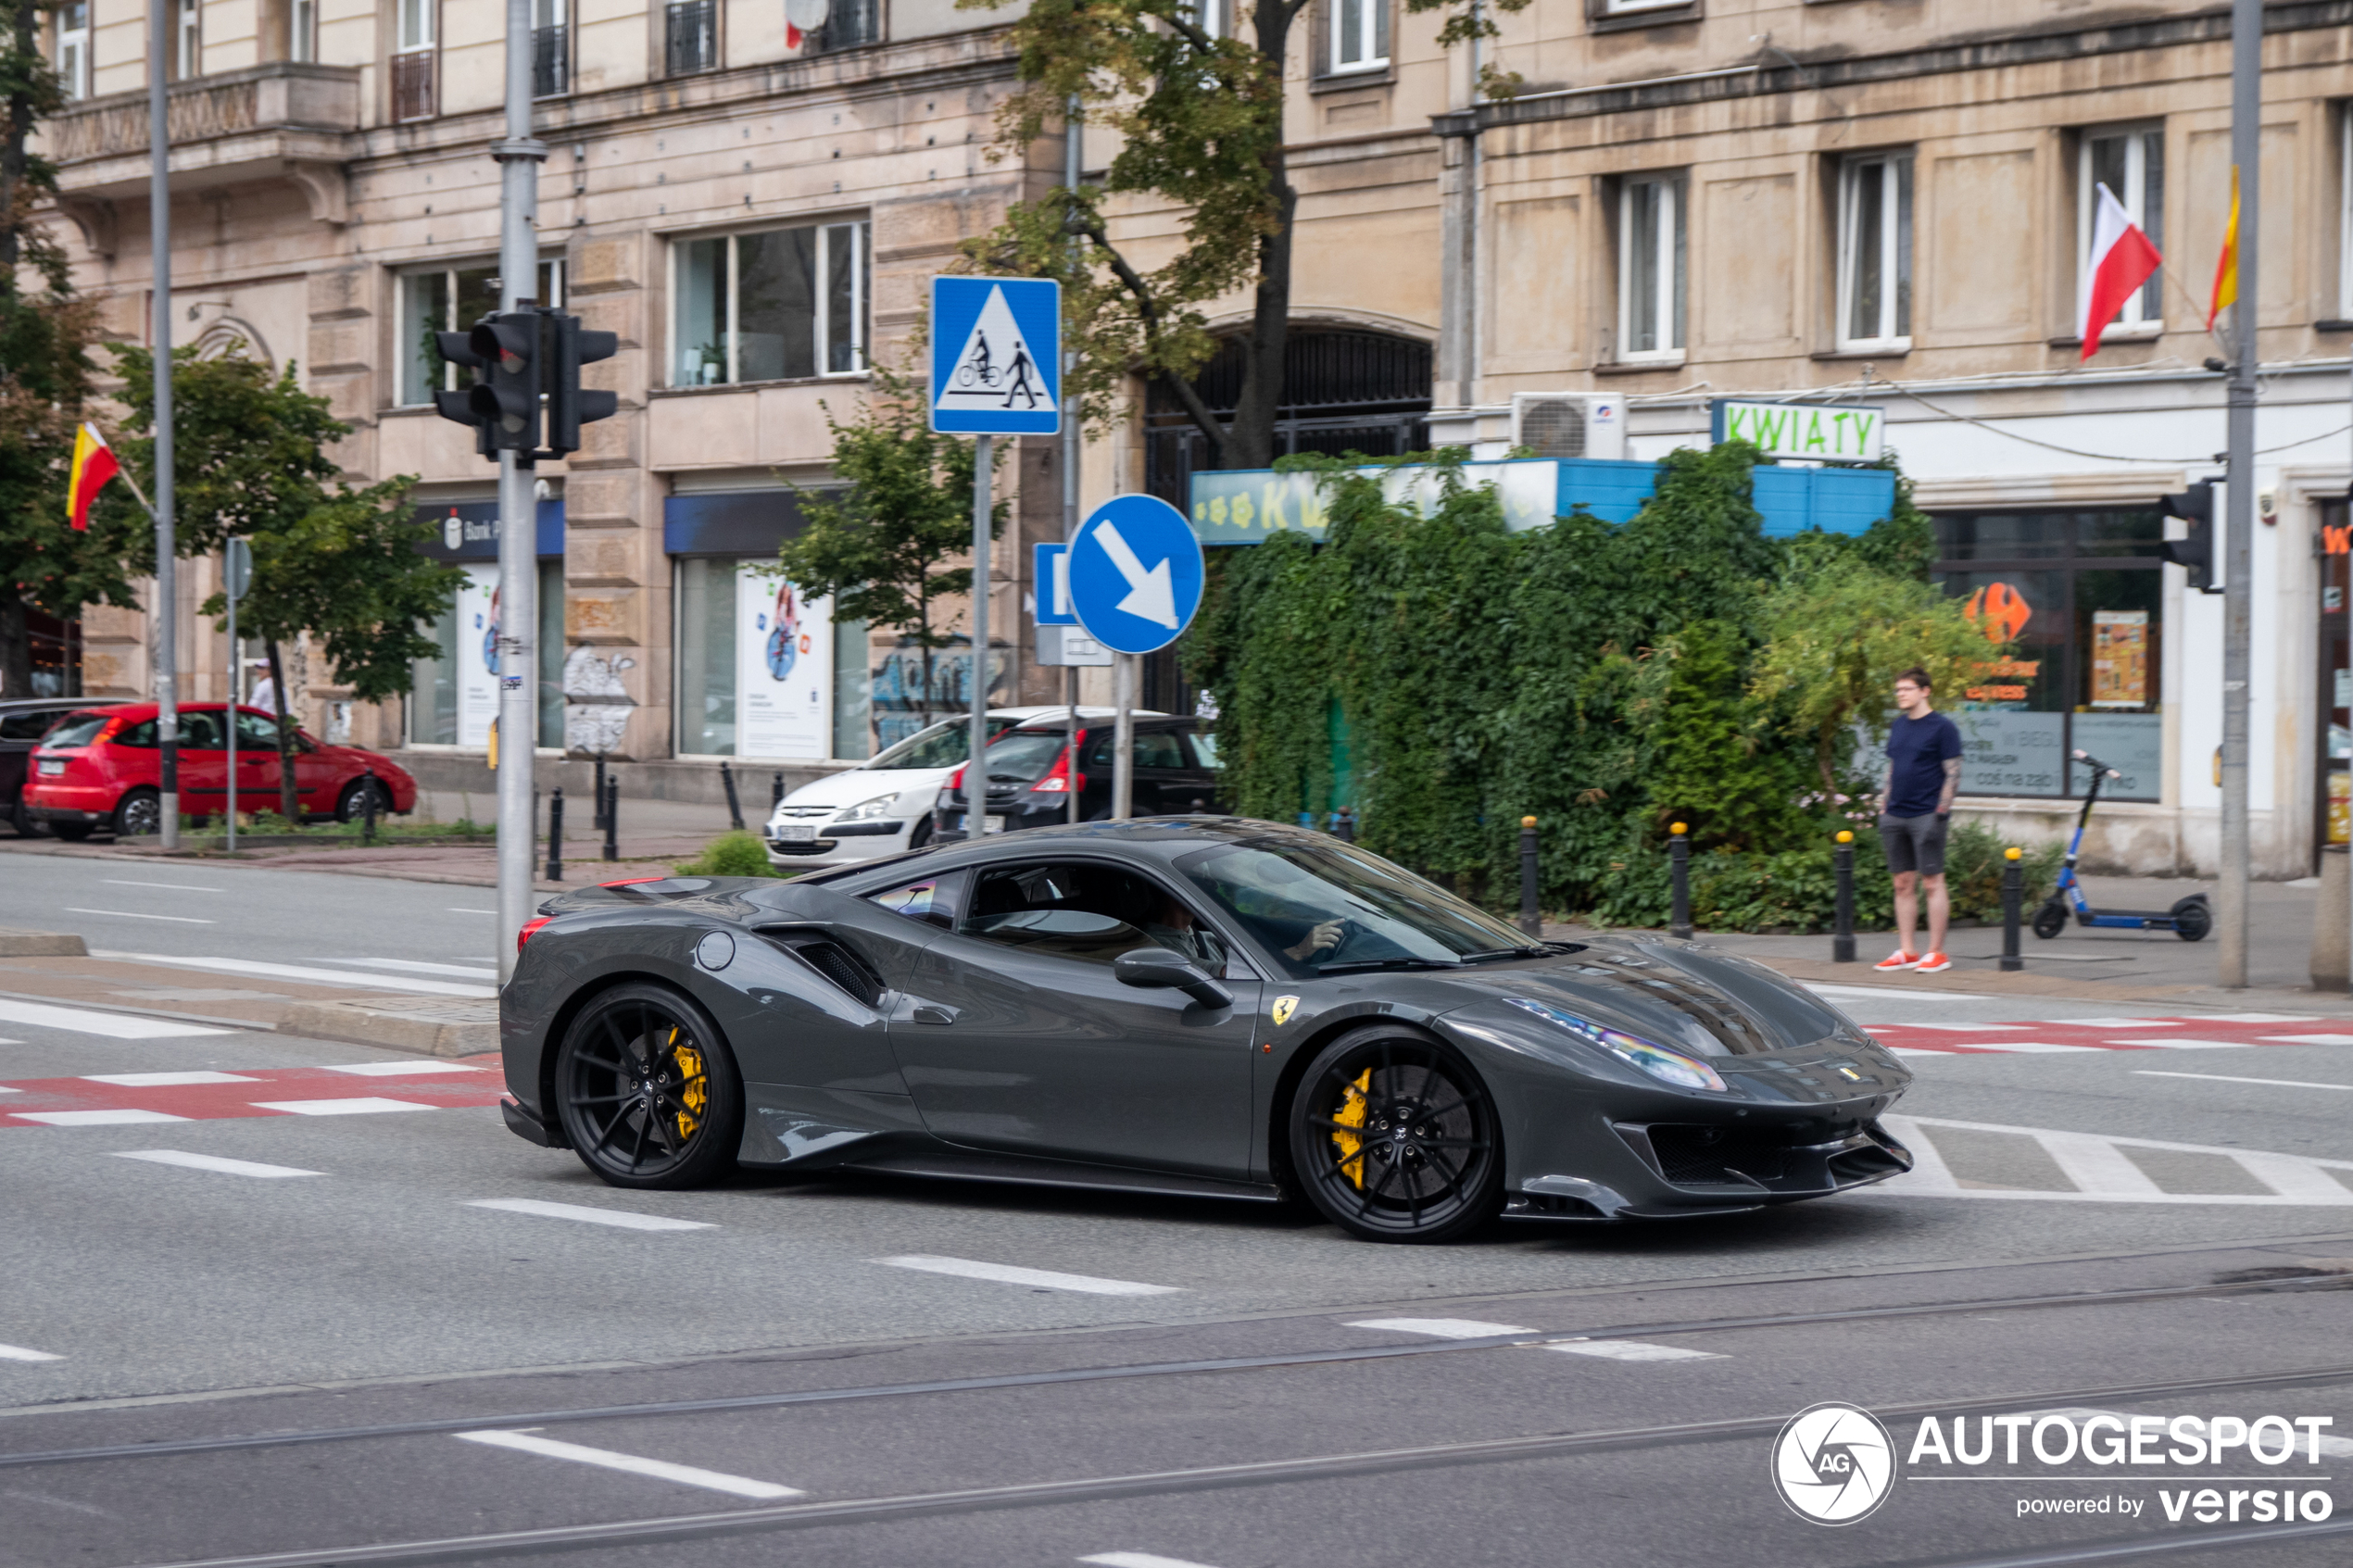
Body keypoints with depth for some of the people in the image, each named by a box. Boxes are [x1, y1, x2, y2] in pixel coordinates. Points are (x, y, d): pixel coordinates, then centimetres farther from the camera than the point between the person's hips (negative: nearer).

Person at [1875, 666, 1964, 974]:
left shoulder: (1942, 727, -5)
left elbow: (1952, 774, -7)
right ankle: (1906, 952, 11)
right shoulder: (1899, 726, 15)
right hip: (1896, 817, 7)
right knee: (1903, 884, 7)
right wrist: (1883, 809, 16)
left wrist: (1941, 813, -13)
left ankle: (1936, 953, 0)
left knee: (1932, 883, -3)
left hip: (1926, 816, -7)